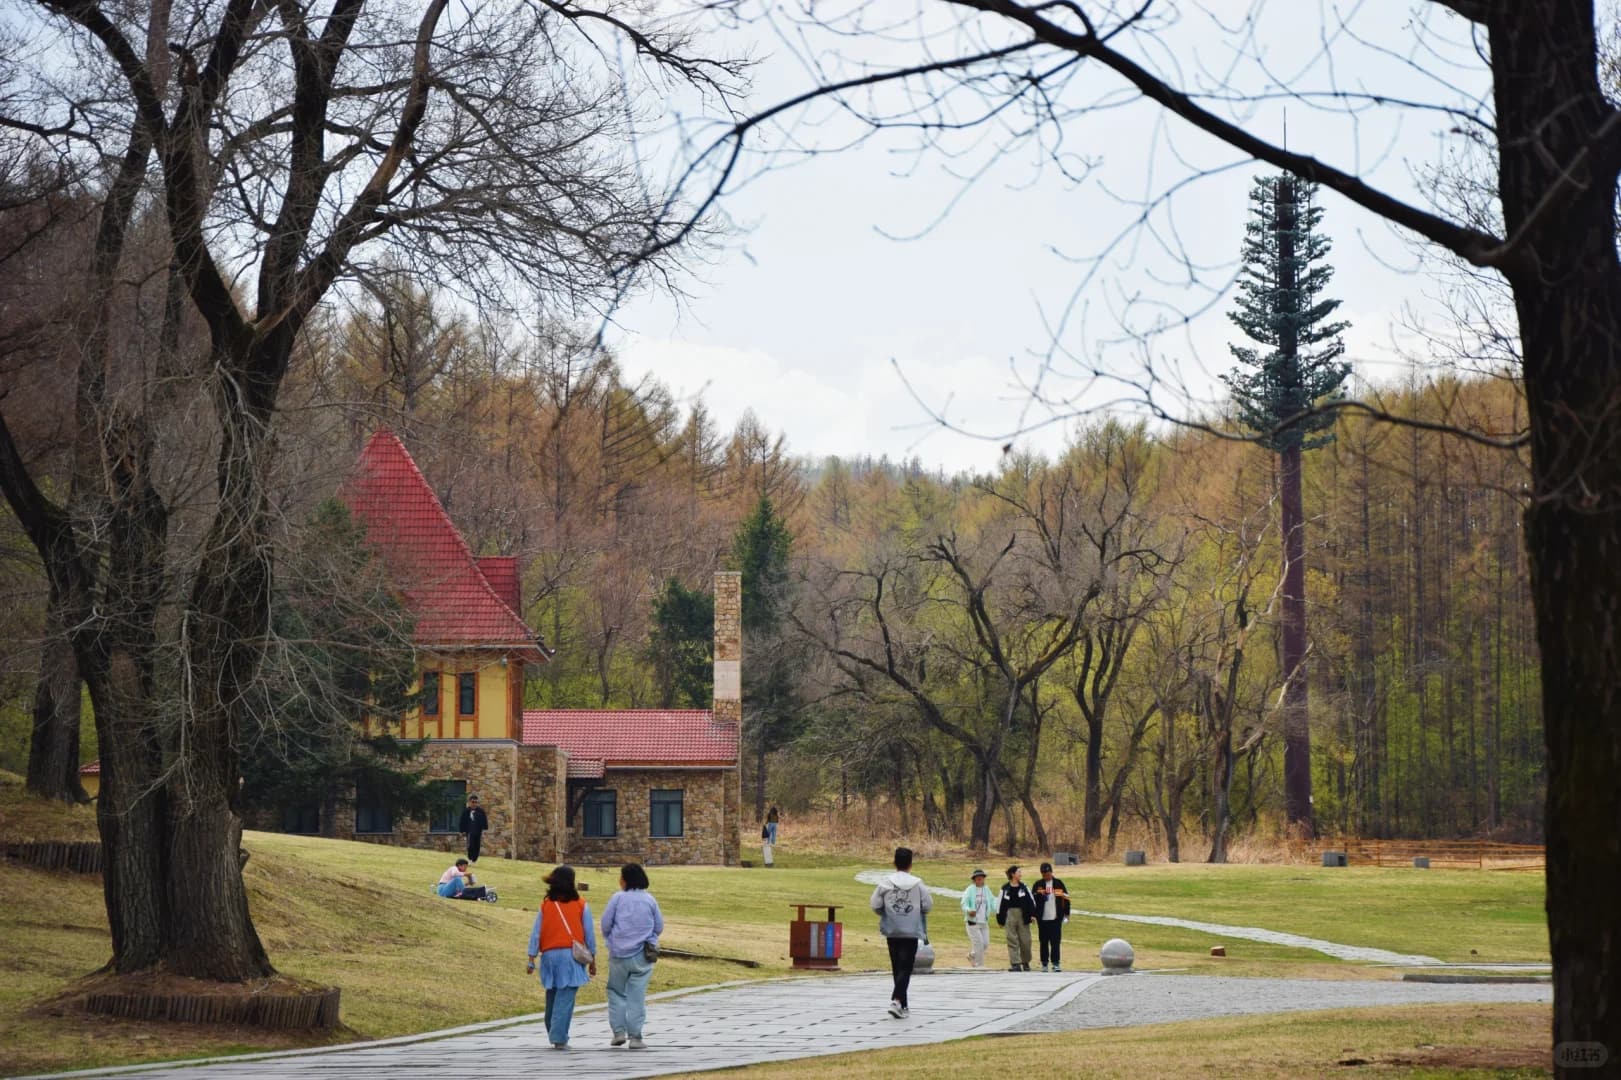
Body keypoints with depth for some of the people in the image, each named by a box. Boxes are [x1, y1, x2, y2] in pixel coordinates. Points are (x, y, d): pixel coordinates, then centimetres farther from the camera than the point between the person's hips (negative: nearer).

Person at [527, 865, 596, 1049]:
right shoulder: (580, 905, 1)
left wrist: (532, 959, 6)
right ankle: (559, 1038, -15)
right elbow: (589, 934, 4)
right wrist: (592, 959, 12)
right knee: (565, 999, -7)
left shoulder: (545, 904, 5)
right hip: (571, 955, -3)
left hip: (549, 955, 3)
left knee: (552, 998, 15)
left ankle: (554, 1035, 22)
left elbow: (536, 933, 3)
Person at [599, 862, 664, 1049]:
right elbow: (659, 927, 5)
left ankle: (618, 1031, 5)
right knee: (637, 995, 4)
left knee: (616, 991, 13)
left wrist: (611, 941, 15)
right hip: (642, 955, 2)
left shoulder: (617, 898, -6)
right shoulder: (649, 900, 1)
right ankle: (635, 1036, 2)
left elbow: (605, 924, -4)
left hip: (619, 954, -1)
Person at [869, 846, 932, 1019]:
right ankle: (897, 1000, -23)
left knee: (897, 967, 13)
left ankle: (904, 1006, 20)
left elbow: (875, 905, -5)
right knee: (905, 968, -3)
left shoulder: (885, 883, -4)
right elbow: (928, 905, -6)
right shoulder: (917, 884, -7)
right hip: (911, 932, -2)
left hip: (892, 932, 2)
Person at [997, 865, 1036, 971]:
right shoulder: (1005, 889, 1)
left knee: (1025, 940, 4)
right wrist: (1000, 920, 4)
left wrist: (1033, 914, -7)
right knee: (1012, 941, -4)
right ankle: (1015, 964, -5)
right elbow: (1000, 904, 4)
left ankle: (1025, 963, 20)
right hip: (1010, 915, -2)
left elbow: (1031, 901, 4)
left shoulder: (1024, 887, 6)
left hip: (1023, 915, 2)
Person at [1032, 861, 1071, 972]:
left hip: (1056, 917, -1)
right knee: (1044, 942, 6)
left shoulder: (1059, 883, 4)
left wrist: (1066, 914, 3)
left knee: (1056, 941, -3)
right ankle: (1044, 964, 12)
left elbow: (1066, 898, 6)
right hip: (1042, 918, 1)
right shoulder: (1038, 885, 5)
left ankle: (1055, 964, -1)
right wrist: (1033, 915, -6)